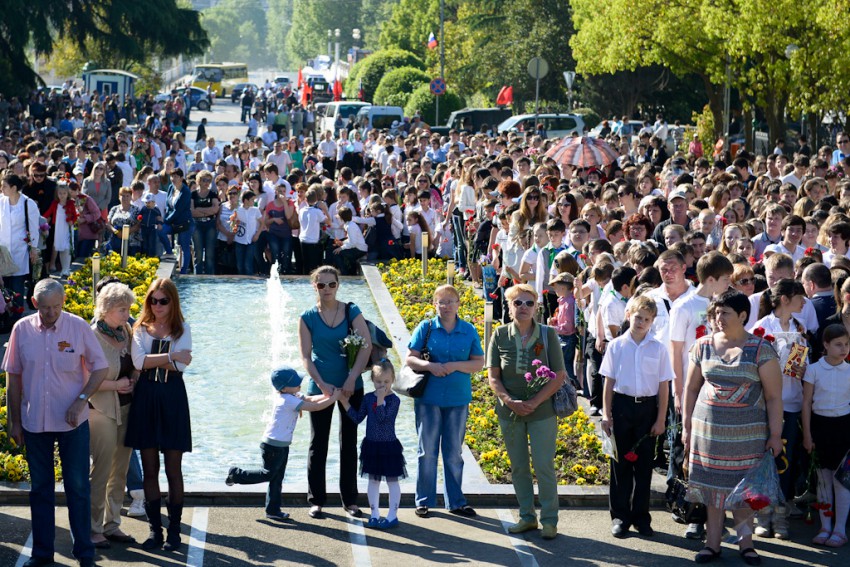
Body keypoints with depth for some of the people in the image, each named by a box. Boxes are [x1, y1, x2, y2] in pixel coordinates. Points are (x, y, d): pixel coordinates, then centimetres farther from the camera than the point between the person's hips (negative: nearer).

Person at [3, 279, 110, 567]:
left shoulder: (78, 327, -7)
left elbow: (101, 368, 0)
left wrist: (81, 400, -12)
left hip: (72, 422, -2)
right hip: (34, 421, 2)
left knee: (78, 487, 2)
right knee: (40, 488, 11)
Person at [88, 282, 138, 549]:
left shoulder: (126, 332, 6)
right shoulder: (92, 337, -15)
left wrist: (134, 378, 1)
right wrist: (115, 385, -16)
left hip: (126, 408, 7)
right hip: (102, 411, -7)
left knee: (120, 471, 12)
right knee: (101, 472, -3)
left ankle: (112, 524, 22)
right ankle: (93, 529, 7)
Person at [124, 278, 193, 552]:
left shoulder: (182, 330, 4)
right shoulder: (141, 329, 7)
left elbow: (181, 365, -10)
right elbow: (138, 361, -10)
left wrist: (151, 360, -10)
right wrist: (170, 357, -12)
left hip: (172, 398, -1)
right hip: (145, 397, 1)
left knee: (173, 469, 1)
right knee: (149, 469, 4)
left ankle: (174, 530, 8)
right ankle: (155, 528, 11)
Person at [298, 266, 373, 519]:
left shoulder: (351, 312, -3)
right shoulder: (308, 317, -2)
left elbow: (366, 345, -10)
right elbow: (306, 356, -3)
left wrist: (352, 379, -18)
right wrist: (321, 384, -14)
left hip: (351, 387, 0)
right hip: (320, 387, 0)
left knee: (349, 443, 7)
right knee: (318, 444, 4)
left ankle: (350, 500, 15)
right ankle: (316, 500, 13)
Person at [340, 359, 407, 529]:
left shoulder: (394, 400, -12)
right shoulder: (368, 398, 3)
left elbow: (383, 418, -22)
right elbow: (357, 418, 4)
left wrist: (380, 399, -27)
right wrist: (345, 403, -3)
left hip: (389, 446, -5)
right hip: (371, 445, 5)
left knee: (392, 481, 3)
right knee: (373, 481, 12)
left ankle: (392, 516, 11)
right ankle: (374, 514, 21)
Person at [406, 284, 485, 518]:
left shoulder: (469, 331, 3)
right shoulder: (426, 328, 0)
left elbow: (479, 363, 3)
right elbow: (410, 358, 0)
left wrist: (456, 366, -14)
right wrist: (430, 366, -19)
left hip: (458, 399, 1)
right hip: (429, 396, -1)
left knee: (454, 452, 9)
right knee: (427, 451, 5)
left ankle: (455, 501, 18)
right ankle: (424, 500, 15)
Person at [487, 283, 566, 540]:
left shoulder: (548, 334, -5)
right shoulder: (500, 336, -1)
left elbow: (559, 375, -5)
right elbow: (493, 377, 0)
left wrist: (535, 402, -15)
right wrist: (510, 402, -15)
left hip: (542, 411, -2)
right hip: (510, 412, 2)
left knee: (544, 466, -2)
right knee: (518, 467, 10)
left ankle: (549, 519, 9)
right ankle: (527, 516, 22)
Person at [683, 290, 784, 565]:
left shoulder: (761, 349, -7)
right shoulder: (703, 346, 3)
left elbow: (773, 396, -6)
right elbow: (691, 388, 11)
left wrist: (775, 435, -8)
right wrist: (686, 426, 9)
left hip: (747, 431, -3)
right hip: (708, 427, 3)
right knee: (713, 486, 6)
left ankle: (745, 544, 15)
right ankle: (713, 544, 14)